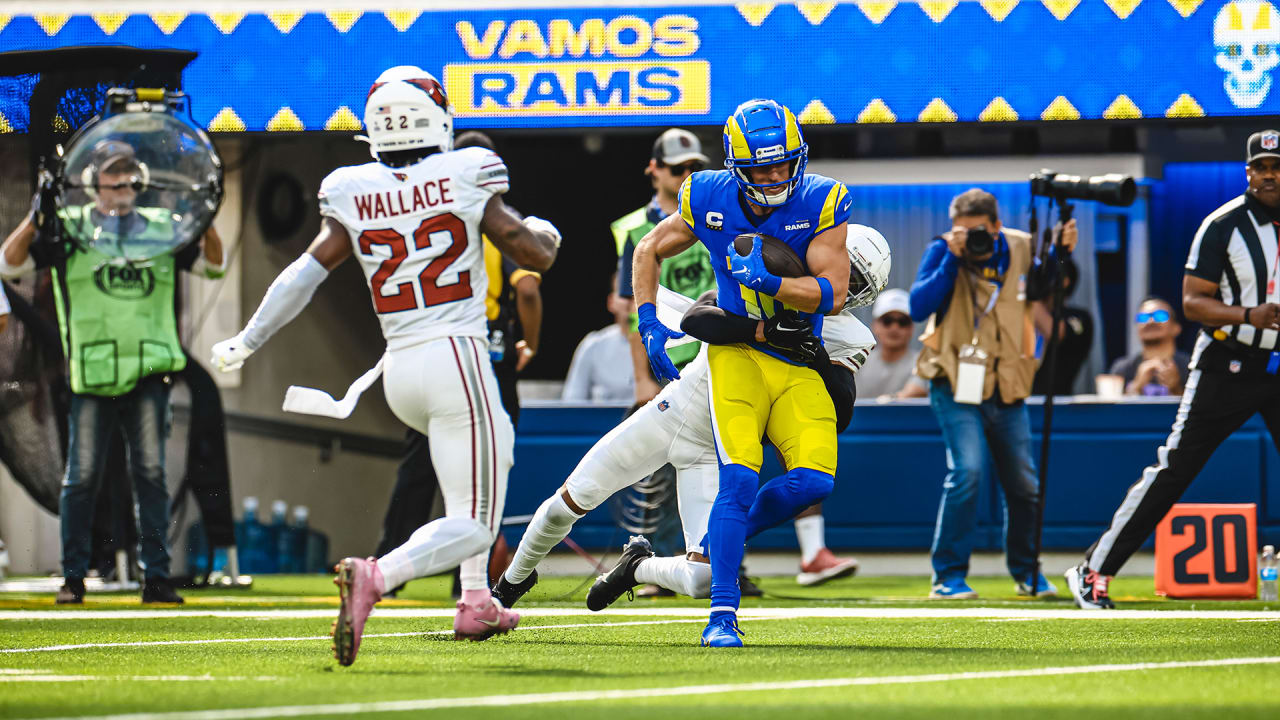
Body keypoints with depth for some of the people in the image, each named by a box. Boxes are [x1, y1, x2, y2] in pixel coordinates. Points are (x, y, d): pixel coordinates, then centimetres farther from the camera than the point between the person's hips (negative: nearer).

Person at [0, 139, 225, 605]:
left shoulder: (162, 228, 13)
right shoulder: (70, 228, 6)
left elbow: (212, 264, 15)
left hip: (148, 373, 1)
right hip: (92, 373, -1)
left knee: (151, 474, -1)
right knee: (82, 477, 0)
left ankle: (155, 576, 3)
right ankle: (73, 577, 9)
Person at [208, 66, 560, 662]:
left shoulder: (353, 195, 3)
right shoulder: (465, 178, -5)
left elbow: (308, 271, -1)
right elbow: (535, 255, 0)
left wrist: (246, 342, 7)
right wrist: (543, 232, 23)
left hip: (398, 369, 6)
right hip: (456, 356, -5)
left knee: (495, 442, 34)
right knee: (473, 523, -3)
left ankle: (475, 602, 28)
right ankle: (375, 578, -32)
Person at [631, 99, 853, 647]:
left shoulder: (820, 204, -8)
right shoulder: (710, 201, -4)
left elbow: (833, 294, -14)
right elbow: (648, 251, 13)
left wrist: (769, 282, -28)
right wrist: (648, 323, 2)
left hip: (800, 369, 1)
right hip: (738, 355, -1)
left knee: (814, 481, -18)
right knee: (739, 479, -20)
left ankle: (721, 538, 9)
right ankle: (722, 616, -16)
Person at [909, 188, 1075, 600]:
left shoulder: (1019, 249, 0)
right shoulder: (943, 252, -8)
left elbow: (1039, 290, 14)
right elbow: (918, 307, -19)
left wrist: (1061, 253, -2)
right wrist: (952, 260, -24)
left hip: (1007, 390, 4)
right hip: (957, 388, -4)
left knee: (1024, 485, 8)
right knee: (967, 470, -20)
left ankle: (1026, 572, 28)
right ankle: (948, 575, -11)